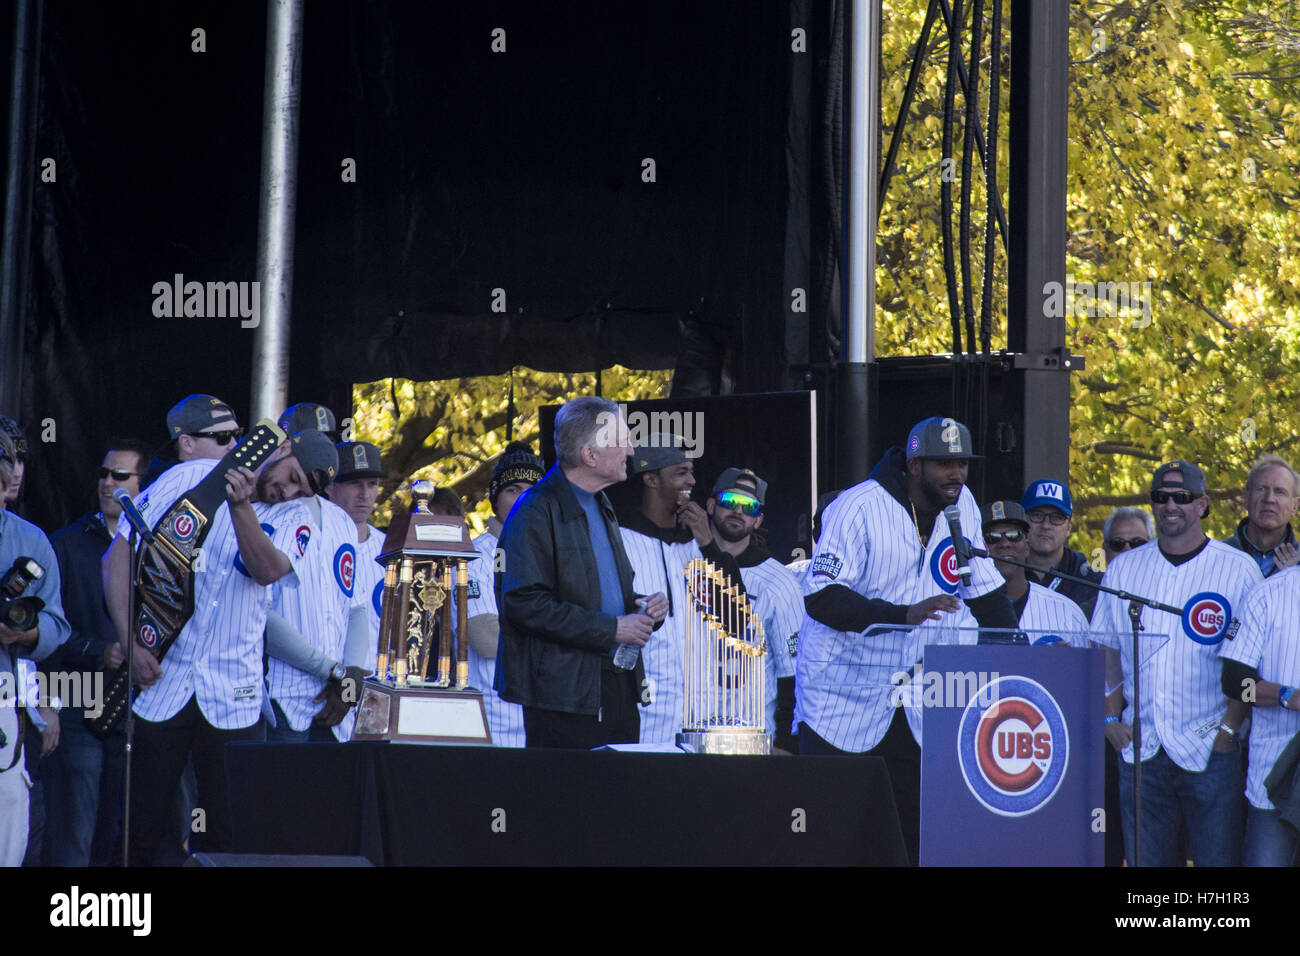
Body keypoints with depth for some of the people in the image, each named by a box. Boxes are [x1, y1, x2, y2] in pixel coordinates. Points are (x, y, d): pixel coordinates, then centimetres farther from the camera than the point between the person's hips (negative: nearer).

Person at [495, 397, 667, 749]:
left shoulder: (600, 506, 19)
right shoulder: (537, 512, -11)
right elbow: (525, 604, -20)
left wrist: (642, 606, 7)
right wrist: (611, 628, -17)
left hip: (618, 690, 8)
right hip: (566, 691, -8)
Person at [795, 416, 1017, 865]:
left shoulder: (961, 505, 4)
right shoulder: (858, 509, -15)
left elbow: (987, 592, 13)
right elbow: (820, 597, -23)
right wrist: (906, 614, -32)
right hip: (843, 698, -5)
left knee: (917, 835, -1)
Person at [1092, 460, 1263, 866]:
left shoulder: (1239, 570, 1)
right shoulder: (1123, 568, 11)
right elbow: (1106, 649, 15)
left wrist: (1229, 727, -10)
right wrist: (1111, 717, 4)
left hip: (1210, 749, -3)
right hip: (1139, 749, 3)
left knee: (1218, 859, -4)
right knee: (1144, 860, 6)